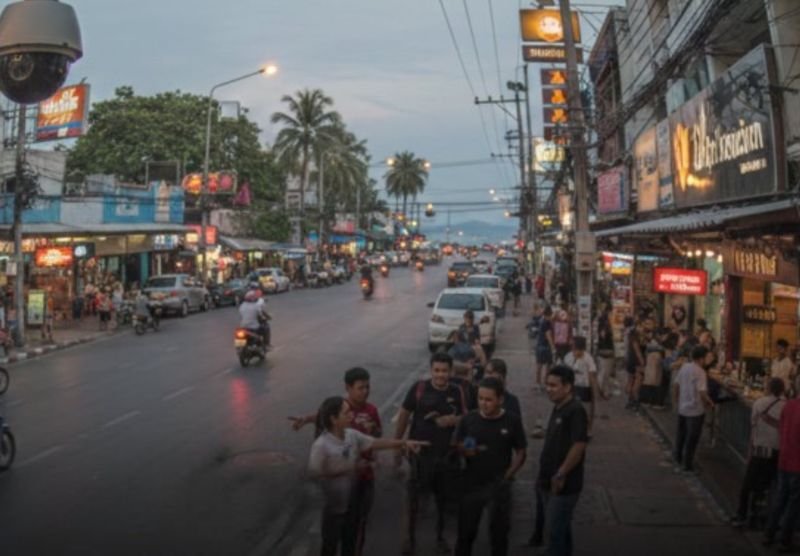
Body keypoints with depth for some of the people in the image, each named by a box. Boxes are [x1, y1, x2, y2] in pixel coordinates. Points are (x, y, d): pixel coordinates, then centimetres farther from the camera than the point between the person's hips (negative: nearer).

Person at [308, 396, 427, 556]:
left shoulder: (352, 435, -7)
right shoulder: (321, 445, -26)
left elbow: (376, 443, -2)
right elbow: (313, 473, -23)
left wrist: (404, 443, -8)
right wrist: (340, 471, -18)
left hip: (352, 501, 6)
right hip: (334, 505, -6)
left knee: (350, 543, 21)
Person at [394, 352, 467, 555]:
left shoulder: (457, 392, -4)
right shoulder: (419, 388, -12)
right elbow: (404, 416, -4)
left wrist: (453, 420, -17)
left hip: (446, 452, 3)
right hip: (420, 450, -2)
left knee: (443, 496, 16)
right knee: (413, 494, 5)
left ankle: (440, 537, 35)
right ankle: (410, 537, 23)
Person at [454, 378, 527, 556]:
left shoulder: (512, 420, -7)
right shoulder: (469, 418, -5)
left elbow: (521, 453, 0)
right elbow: (457, 446, 3)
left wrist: (508, 474, -12)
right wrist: (464, 450, -18)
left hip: (499, 485, -1)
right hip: (472, 483, 1)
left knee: (499, 533, 12)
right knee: (465, 531, 10)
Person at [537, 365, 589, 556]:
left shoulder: (576, 411, -18)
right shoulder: (558, 408, 11)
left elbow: (579, 446, -24)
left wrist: (560, 475, -23)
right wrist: (545, 474, 17)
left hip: (564, 484, -9)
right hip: (551, 482, 9)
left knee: (555, 532, -5)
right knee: (562, 530, 18)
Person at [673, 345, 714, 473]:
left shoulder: (684, 367, -1)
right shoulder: (700, 372, -22)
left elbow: (677, 384, 9)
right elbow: (702, 392, -28)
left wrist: (676, 398, 24)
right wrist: (710, 403, -11)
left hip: (682, 408, 7)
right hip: (695, 410, -7)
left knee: (681, 435, 22)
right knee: (692, 439, 4)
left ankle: (678, 459, 36)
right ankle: (687, 465, 12)